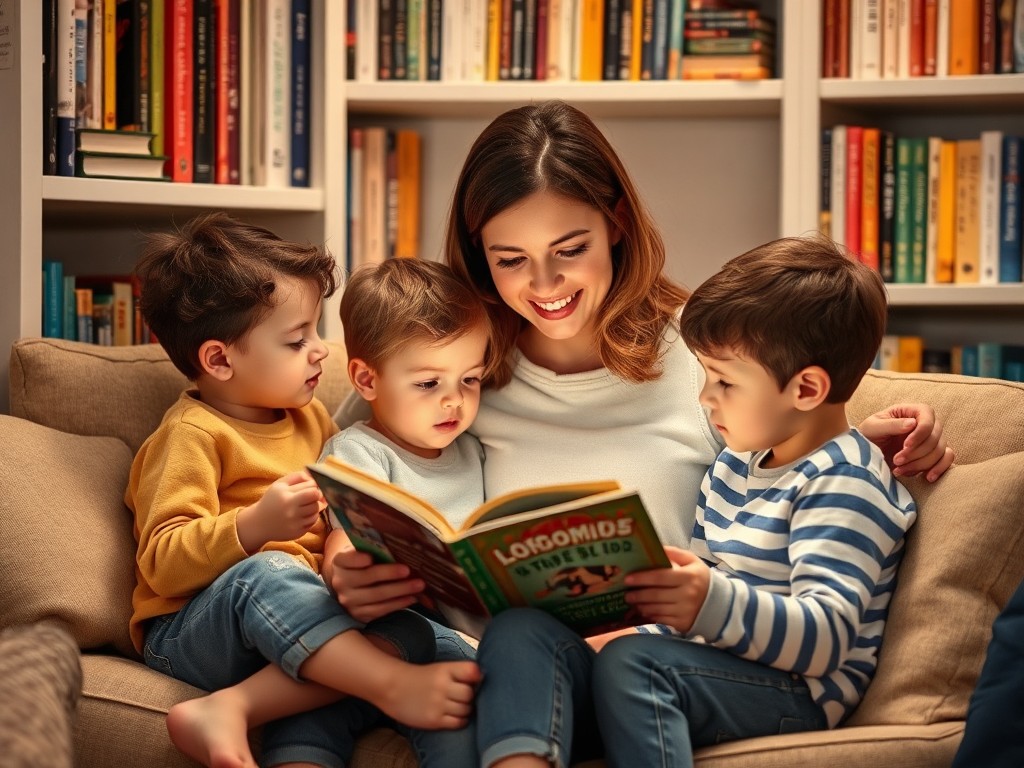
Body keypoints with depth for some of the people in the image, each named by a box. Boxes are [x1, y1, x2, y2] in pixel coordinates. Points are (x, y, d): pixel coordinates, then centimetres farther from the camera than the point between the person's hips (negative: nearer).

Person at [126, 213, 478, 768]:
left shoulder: (311, 418, 20)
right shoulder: (194, 434, -4)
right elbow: (164, 564, -13)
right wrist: (256, 525, -28)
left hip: (304, 619, 6)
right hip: (190, 632, -6)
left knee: (408, 634, -25)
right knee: (268, 574, -39)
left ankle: (232, 707, -37)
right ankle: (398, 688, -42)